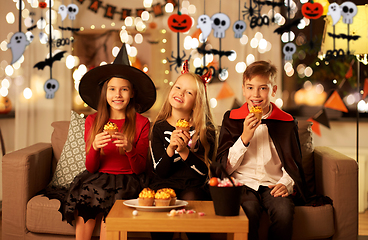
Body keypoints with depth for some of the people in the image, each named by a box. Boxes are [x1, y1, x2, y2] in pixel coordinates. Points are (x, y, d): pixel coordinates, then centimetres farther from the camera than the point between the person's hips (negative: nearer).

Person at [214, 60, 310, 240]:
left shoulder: (286, 122, 9)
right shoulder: (231, 119, 7)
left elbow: (293, 163, 14)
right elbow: (226, 166, 2)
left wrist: (286, 183, -7)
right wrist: (244, 138, -12)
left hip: (273, 184, 1)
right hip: (243, 183, -1)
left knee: (284, 211, -31)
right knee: (248, 211, -33)